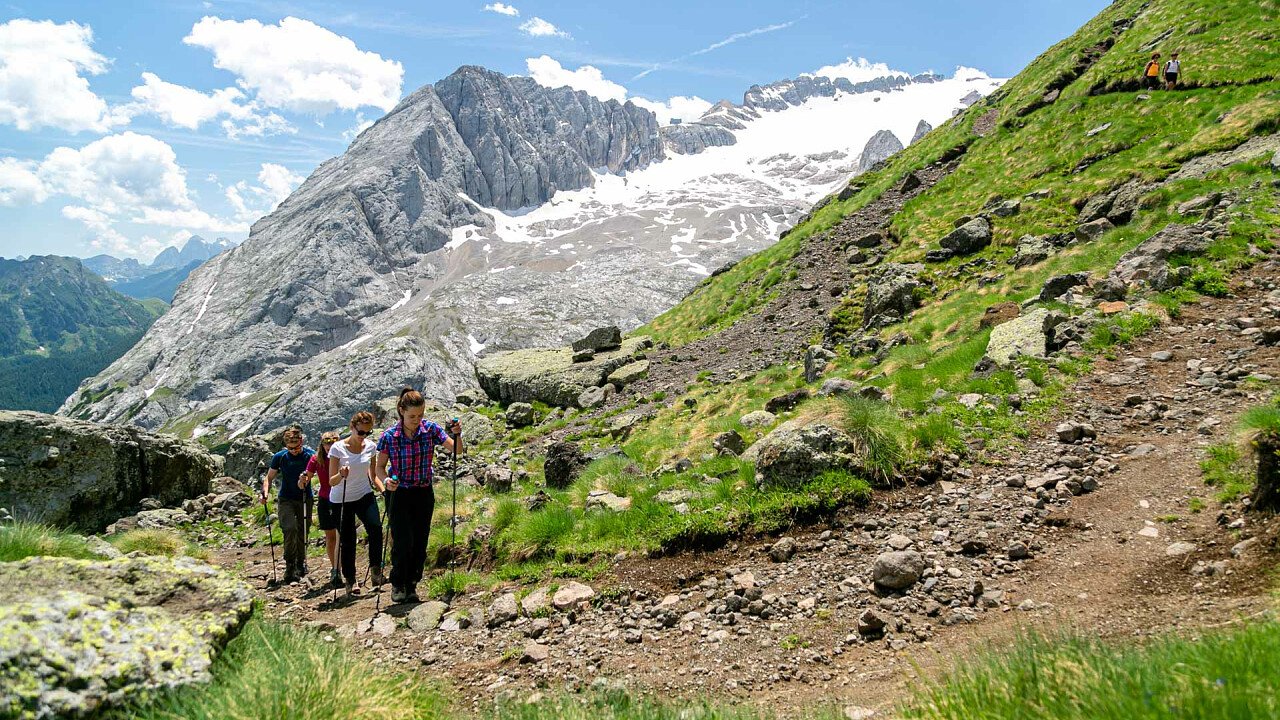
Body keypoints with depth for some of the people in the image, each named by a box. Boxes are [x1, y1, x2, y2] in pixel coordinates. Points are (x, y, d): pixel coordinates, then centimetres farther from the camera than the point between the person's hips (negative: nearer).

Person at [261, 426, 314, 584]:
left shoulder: (310, 455, -9)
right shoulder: (280, 457, -4)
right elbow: (269, 477, 3)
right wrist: (265, 492, -14)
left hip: (305, 499, 0)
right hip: (286, 499, 0)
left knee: (302, 532, 7)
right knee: (290, 529, -20)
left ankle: (301, 563, 27)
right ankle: (290, 565, -9)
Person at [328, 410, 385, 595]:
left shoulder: (371, 446, -2)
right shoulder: (338, 448, -13)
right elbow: (332, 481, -11)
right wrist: (341, 475, -34)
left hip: (364, 495, 2)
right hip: (341, 500, -2)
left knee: (375, 528, -22)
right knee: (347, 540, 2)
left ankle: (375, 570, -13)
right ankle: (350, 580, 16)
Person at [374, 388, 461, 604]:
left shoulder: (430, 429, -6)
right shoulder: (390, 436, -10)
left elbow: (454, 450, -9)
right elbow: (379, 467, -1)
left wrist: (456, 435, -29)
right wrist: (386, 481, -21)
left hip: (424, 493, 2)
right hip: (399, 494, -2)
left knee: (420, 542, 5)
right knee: (403, 542, -10)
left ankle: (411, 586, 21)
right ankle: (397, 584, 11)